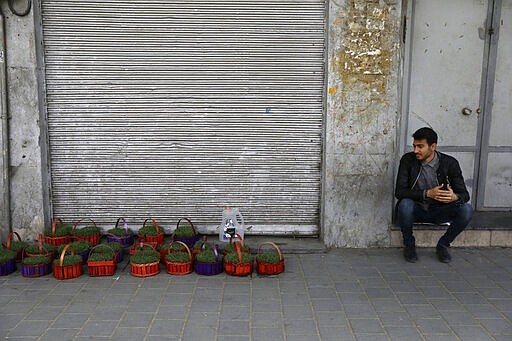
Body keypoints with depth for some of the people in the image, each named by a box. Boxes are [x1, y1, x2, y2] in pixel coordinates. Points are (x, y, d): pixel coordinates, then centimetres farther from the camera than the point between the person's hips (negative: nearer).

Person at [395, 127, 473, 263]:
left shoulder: (450, 163, -7)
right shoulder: (408, 160, -9)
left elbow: (464, 194, -6)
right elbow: (399, 192, -15)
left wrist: (455, 197, -33)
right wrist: (427, 193, -30)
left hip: (438, 211, 1)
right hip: (416, 210, -1)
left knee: (466, 210, -25)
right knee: (405, 204, -35)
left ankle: (442, 245, 1)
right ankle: (409, 245, -8)